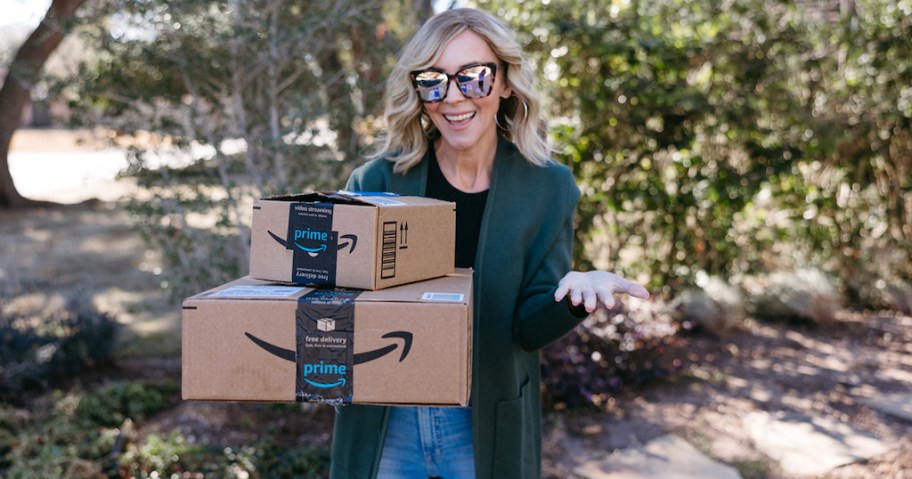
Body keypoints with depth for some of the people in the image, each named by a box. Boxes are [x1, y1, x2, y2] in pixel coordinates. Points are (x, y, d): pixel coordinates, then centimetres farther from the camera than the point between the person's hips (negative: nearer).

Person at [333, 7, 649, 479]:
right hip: (382, 419, 0)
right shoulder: (378, 180, -7)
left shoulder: (547, 187, -6)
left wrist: (574, 292, -28)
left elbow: (529, 328, -8)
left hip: (488, 422, 0)